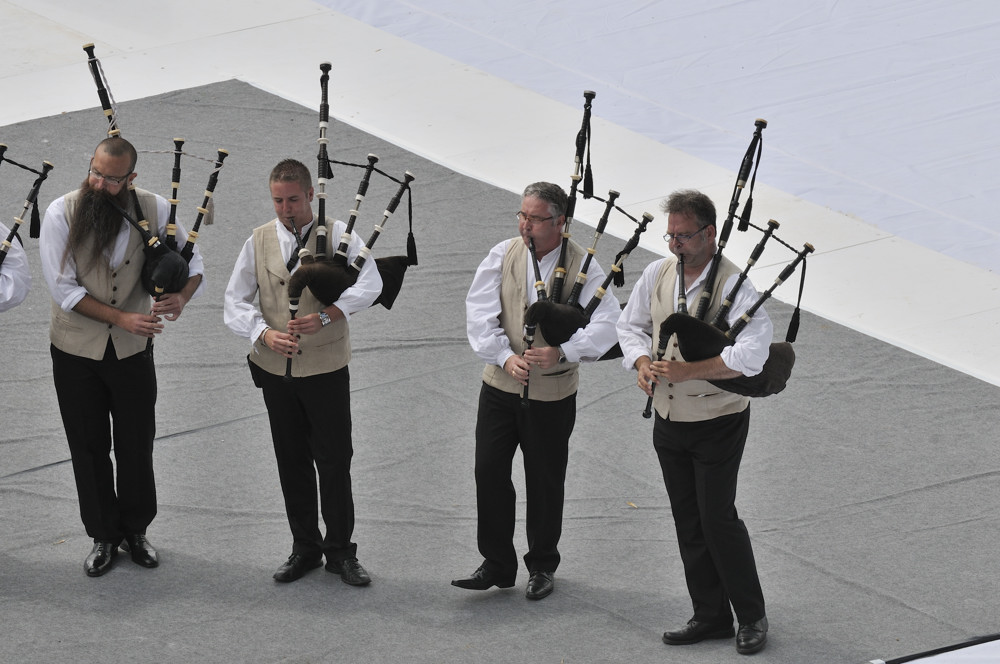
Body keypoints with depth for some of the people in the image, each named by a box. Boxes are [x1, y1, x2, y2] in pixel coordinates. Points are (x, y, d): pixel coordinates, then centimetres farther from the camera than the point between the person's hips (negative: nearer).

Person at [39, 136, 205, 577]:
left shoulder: (155, 209, -10)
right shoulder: (62, 214, -16)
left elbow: (192, 261, 1)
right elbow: (63, 288, -16)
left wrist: (181, 295, -23)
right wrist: (121, 317, -22)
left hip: (132, 348, 1)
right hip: (76, 349, -1)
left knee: (137, 444, 10)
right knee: (89, 447, 9)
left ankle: (135, 530, 29)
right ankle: (103, 536, 23)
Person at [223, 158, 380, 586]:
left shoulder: (338, 234, -5)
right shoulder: (259, 241, 4)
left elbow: (370, 284, -19)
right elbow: (236, 300, 2)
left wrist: (327, 315, -32)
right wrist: (264, 333, -16)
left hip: (326, 369, -3)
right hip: (275, 370, 3)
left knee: (334, 461, -1)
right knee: (292, 463, 10)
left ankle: (341, 552, 10)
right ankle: (304, 549, 21)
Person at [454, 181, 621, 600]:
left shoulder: (582, 266, -11)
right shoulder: (502, 256, -2)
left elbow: (606, 325, -20)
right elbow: (480, 312, -8)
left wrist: (562, 352, -34)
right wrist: (506, 356, -22)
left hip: (552, 393, -3)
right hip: (500, 384, 3)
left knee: (544, 481, 8)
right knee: (489, 471, 1)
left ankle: (542, 566, 25)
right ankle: (496, 565, 14)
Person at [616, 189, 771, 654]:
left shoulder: (732, 284, -19)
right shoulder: (657, 274, 1)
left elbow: (752, 355, -30)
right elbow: (631, 324, 13)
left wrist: (689, 371, -31)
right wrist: (642, 362, -8)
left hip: (718, 421, -6)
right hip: (668, 420, 6)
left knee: (717, 517, -5)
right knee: (688, 520, 11)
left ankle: (751, 616, 10)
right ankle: (710, 616, 22)